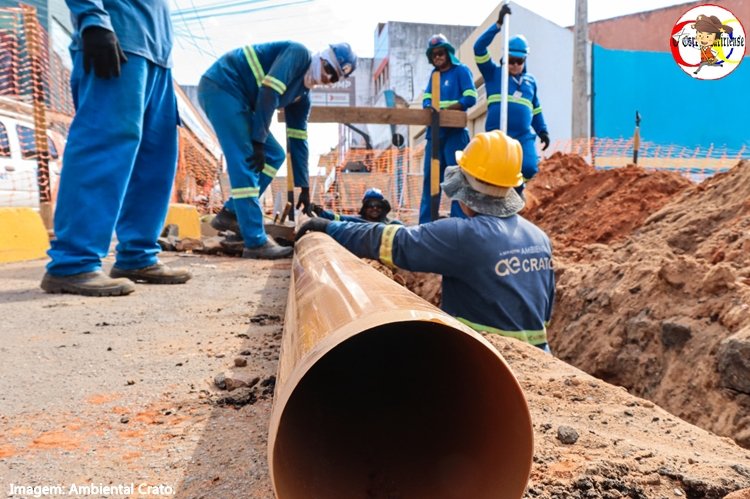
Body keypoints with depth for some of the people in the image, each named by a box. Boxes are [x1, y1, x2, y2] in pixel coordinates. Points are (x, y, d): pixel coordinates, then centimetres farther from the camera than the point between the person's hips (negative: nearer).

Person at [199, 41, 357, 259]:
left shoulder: (303, 95, 14)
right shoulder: (299, 53, -11)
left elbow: (298, 141, 13)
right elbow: (268, 91, -23)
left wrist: (304, 187, 10)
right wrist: (259, 141, -24)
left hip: (236, 97, 10)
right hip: (221, 87, -10)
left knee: (274, 155, 9)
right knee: (245, 162, -17)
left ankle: (229, 214, 12)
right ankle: (256, 241, -16)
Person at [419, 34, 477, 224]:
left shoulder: (461, 70, 0)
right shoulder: (434, 74, 19)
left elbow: (470, 98, -11)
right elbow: (426, 98, 12)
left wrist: (446, 110, -20)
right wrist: (429, 108, -12)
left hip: (455, 133, -6)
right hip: (434, 133, 6)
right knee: (430, 178, 6)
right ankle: (426, 223, 12)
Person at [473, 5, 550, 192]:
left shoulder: (530, 81, 19)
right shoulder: (493, 73, 8)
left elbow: (536, 109, 27)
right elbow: (479, 48, -4)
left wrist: (543, 131, 19)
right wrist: (498, 24, -9)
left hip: (524, 136, 3)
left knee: (529, 168, -18)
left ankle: (517, 188, 11)